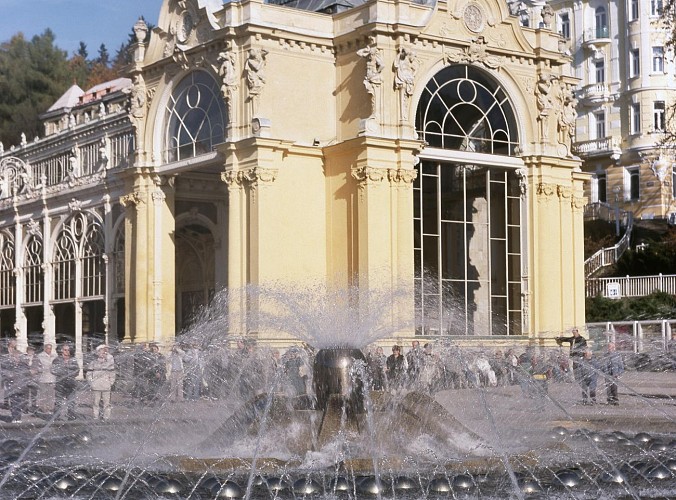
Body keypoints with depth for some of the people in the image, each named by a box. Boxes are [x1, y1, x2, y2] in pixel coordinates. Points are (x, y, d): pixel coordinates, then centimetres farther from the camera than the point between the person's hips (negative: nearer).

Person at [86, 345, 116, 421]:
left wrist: (111, 382, 7)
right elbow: (89, 373, 9)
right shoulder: (93, 362, 6)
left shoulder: (109, 361, 9)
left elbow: (112, 373, 14)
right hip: (96, 386, -1)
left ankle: (106, 417, 4)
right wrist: (91, 382, 1)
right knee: (96, 402, 0)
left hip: (106, 386, 1)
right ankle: (96, 417, 7)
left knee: (106, 402, -1)